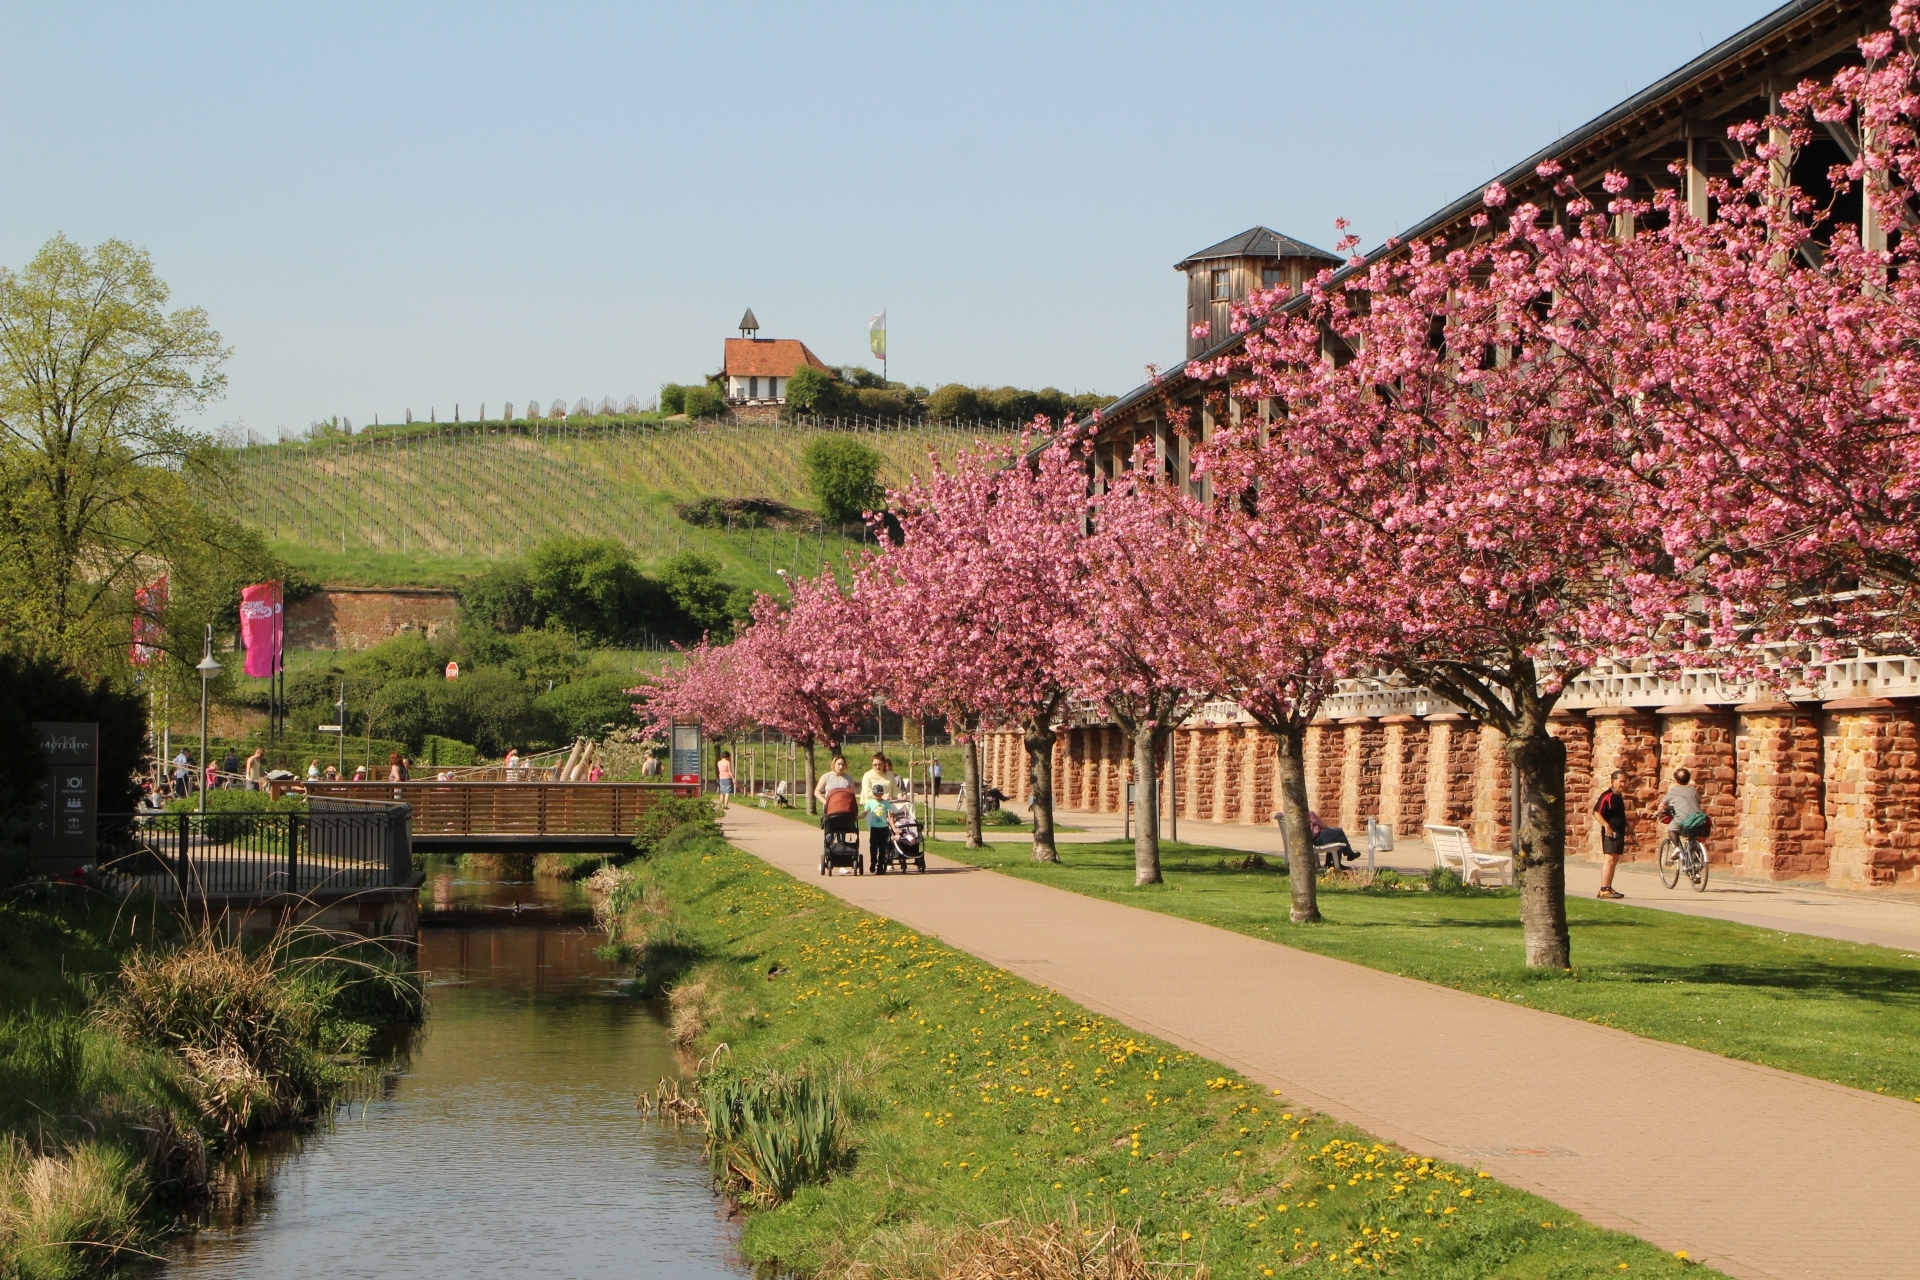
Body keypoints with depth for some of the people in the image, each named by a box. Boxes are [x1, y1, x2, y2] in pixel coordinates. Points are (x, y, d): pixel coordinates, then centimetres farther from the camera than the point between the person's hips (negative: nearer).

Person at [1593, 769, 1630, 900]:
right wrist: (1606, 825, -28)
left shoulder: (1619, 797, 17)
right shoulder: (1607, 796, -12)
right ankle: (1604, 890, -16)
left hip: (1619, 833, 10)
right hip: (1610, 832, -10)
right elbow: (1597, 812, -19)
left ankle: (1609, 888, 17)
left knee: (1614, 861, 11)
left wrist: (1626, 828, 24)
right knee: (1609, 860, -14)